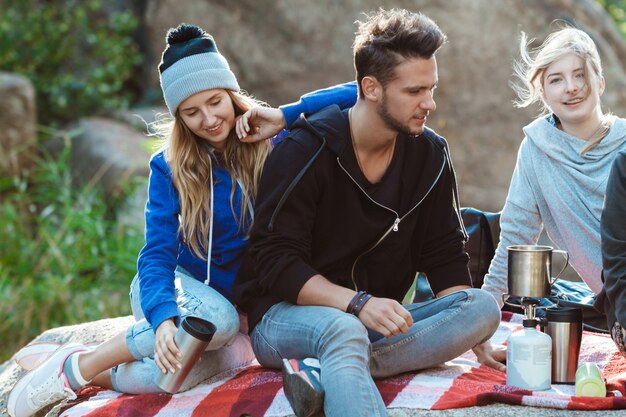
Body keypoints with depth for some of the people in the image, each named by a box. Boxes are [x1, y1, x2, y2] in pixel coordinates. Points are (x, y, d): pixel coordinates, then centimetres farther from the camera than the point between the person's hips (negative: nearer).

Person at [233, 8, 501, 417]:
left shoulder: (430, 154, 4)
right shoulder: (305, 152, -10)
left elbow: (445, 259, 8)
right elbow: (275, 261, -14)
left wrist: (474, 336, -10)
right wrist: (357, 303, -28)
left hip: (377, 321, 6)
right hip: (287, 315, -6)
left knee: (483, 306, -21)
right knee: (342, 330, -40)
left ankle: (326, 374, -33)